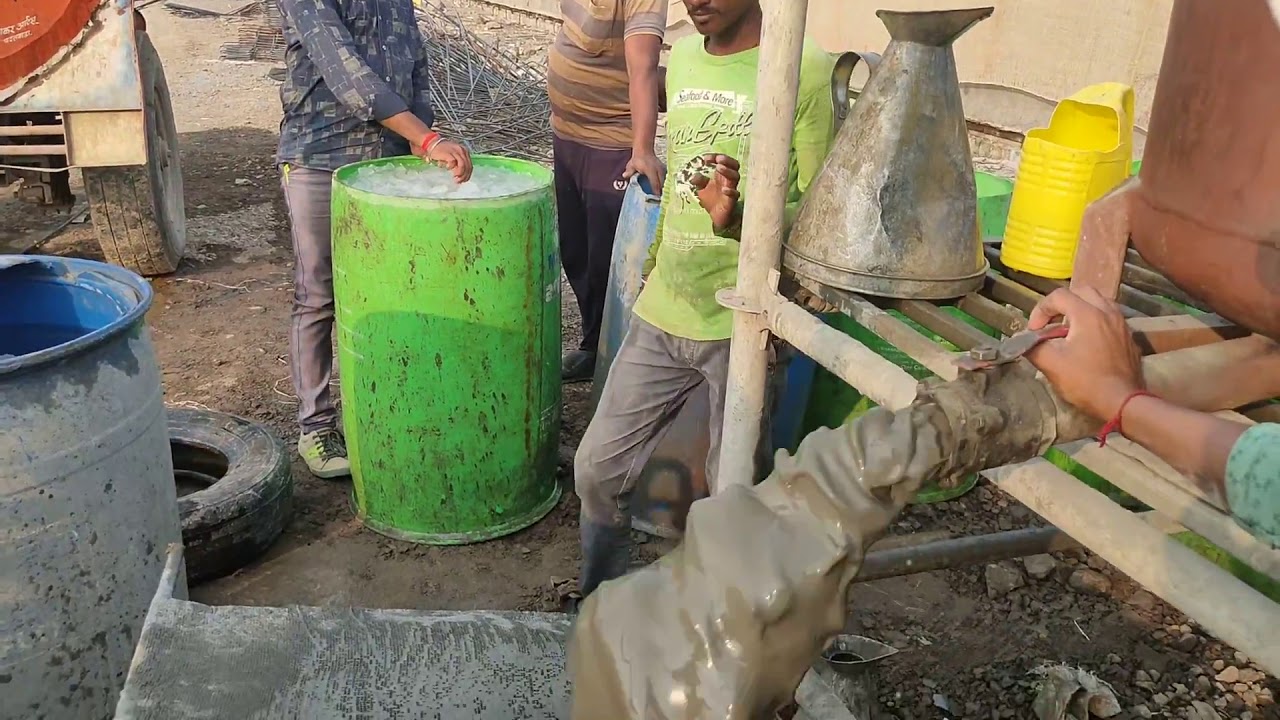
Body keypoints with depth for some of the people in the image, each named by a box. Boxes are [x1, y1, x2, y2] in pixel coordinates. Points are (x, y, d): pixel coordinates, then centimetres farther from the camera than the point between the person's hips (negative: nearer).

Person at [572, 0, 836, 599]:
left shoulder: (805, 71, -10)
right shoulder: (683, 58, 9)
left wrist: (737, 220, -28)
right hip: (663, 314, 6)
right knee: (596, 468, 11)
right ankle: (599, 601, 35)